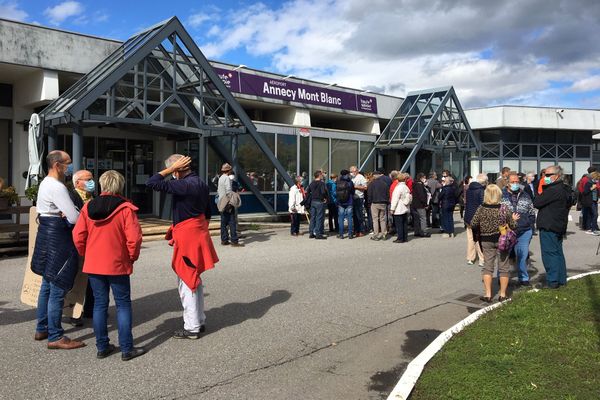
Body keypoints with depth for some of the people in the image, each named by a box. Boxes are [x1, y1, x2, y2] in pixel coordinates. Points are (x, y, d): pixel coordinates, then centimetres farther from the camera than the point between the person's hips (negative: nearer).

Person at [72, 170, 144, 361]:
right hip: (117, 265, -4)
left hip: (93, 265, 4)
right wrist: (132, 257, -1)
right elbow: (134, 237, -17)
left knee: (100, 304, 12)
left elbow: (78, 236, 1)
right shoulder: (125, 208, -12)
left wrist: (86, 254, 15)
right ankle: (126, 349, 7)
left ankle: (102, 347, 19)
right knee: (123, 304, 5)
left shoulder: (88, 207, 1)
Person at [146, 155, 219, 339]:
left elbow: (151, 183, -21)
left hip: (186, 237, -9)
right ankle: (200, 321, 28)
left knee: (186, 282, 0)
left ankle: (192, 327, 8)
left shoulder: (184, 185, -20)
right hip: (199, 235, 9)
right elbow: (207, 213, 15)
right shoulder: (201, 183, 9)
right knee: (194, 280, 18)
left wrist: (171, 168, -15)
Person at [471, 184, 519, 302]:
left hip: (486, 241, 1)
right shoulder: (504, 209, -11)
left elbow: (473, 224, -7)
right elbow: (512, 225, -5)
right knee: (504, 267, 11)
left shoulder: (481, 209, -9)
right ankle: (502, 294, 16)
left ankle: (488, 294, 6)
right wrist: (514, 219, 16)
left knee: (487, 266, 9)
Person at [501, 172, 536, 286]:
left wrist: (530, 226, 10)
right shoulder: (501, 196, -1)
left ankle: (523, 278, 22)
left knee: (523, 257, 9)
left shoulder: (525, 196, 11)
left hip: (524, 232, 3)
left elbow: (532, 213, 18)